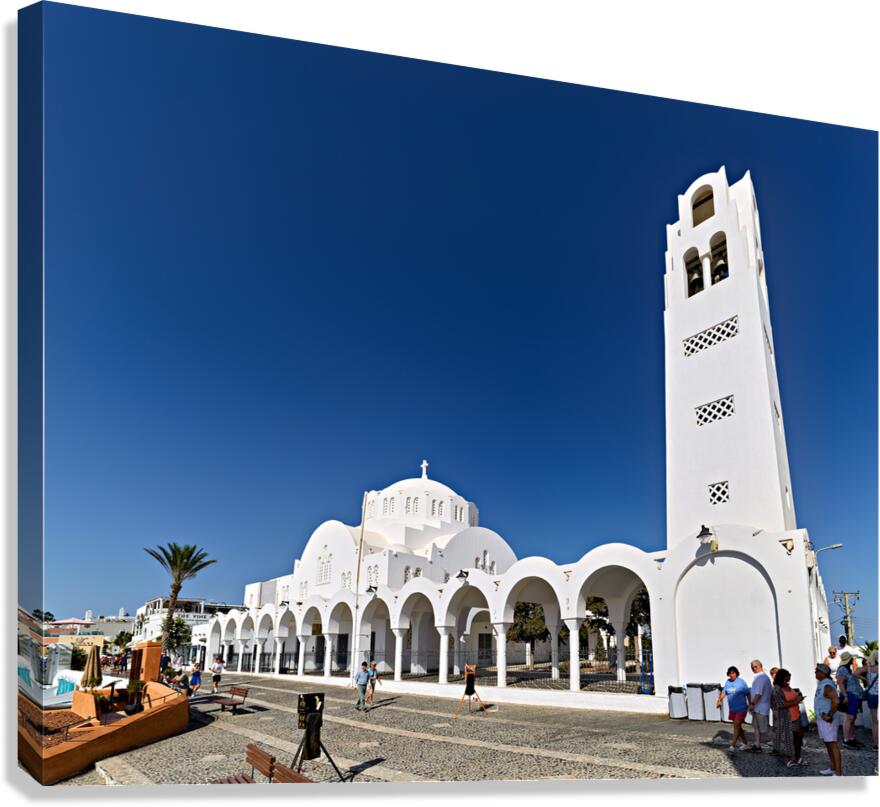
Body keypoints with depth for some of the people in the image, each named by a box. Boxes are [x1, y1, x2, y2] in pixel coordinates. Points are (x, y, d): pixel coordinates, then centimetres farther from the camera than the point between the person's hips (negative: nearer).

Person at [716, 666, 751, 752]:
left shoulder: (741, 682, -11)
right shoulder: (727, 682, 4)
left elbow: (748, 694, -7)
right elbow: (724, 692, 7)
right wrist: (719, 700, -9)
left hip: (741, 709, -6)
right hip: (732, 709, 6)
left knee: (736, 725, -12)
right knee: (738, 726, 16)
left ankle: (733, 746, -13)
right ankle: (745, 743, 34)